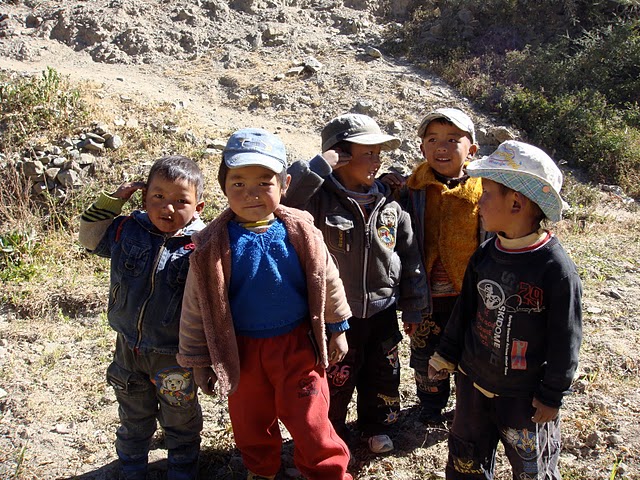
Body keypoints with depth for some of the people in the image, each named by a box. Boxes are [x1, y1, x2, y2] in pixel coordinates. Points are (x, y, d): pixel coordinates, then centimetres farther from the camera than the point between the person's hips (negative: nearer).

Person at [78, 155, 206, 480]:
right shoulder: (127, 231, -8)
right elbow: (90, 236, 6)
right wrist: (110, 202, -8)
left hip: (174, 355, -3)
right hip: (129, 347, 3)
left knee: (180, 419, 20)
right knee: (133, 417, 26)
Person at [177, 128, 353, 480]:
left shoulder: (301, 232, -11)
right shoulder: (212, 245, -14)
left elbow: (328, 281, 2)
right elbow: (196, 307, -5)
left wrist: (337, 329, 9)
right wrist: (198, 361, 0)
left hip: (297, 345, -1)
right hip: (243, 350, 1)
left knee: (310, 422, 5)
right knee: (251, 422, 20)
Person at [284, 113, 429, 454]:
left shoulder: (389, 204, -2)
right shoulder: (321, 198, -15)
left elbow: (410, 256, 4)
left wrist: (412, 307, 6)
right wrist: (318, 166, -32)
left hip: (382, 309, 4)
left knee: (383, 374, 20)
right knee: (337, 378, 12)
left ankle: (376, 426, 45)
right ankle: (332, 433, 37)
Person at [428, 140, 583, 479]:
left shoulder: (556, 268, -22)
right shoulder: (484, 256, -5)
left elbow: (565, 338, -15)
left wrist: (552, 396, -10)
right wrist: (446, 355, 13)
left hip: (524, 396, -5)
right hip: (472, 382, 5)